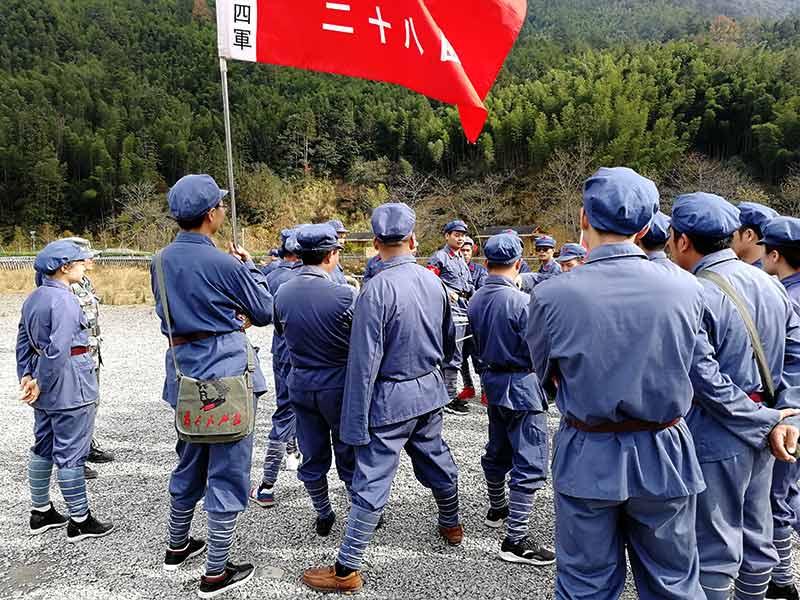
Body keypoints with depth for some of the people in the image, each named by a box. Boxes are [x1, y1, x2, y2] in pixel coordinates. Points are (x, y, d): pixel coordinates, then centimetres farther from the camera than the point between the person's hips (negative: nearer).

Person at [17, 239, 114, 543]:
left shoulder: (33, 297, 9)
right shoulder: (64, 300, -19)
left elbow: (23, 341, 11)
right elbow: (58, 349, -25)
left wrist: (26, 376, 7)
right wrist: (41, 384, -16)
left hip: (46, 386, 9)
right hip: (71, 386, -9)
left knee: (43, 448, 19)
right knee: (70, 453, 0)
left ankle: (40, 512, 32)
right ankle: (79, 521, 12)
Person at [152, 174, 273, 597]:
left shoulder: (162, 261, 4)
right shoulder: (223, 263, -17)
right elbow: (265, 313, -4)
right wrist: (250, 267, 8)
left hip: (183, 371, 8)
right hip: (225, 371, -7)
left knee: (190, 462, 23)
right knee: (227, 470, 4)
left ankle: (177, 546, 40)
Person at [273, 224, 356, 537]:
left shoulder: (282, 293, -5)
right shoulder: (344, 295, -21)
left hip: (300, 384, 4)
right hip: (339, 385, -4)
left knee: (312, 456, 17)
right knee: (350, 455, 13)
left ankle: (323, 516, 32)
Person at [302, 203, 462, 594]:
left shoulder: (377, 290, -20)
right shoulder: (433, 281, 1)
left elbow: (364, 363, -20)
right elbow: (449, 342, 14)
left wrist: (355, 424, -15)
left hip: (391, 400, -7)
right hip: (430, 392, 7)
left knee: (371, 481, -1)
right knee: (436, 459, 24)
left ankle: (347, 569, 10)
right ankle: (451, 525, 46)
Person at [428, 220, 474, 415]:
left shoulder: (461, 260, 22)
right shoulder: (439, 257, -5)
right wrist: (446, 291, -20)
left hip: (463, 311, 9)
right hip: (449, 311, -9)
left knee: (454, 355, 14)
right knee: (453, 356, -10)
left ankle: (450, 392, 22)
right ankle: (450, 398, -6)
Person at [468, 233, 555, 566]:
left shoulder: (476, 300, 1)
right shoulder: (521, 302, -21)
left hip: (492, 381, 8)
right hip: (522, 385, -8)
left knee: (498, 451, 23)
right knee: (530, 463, -2)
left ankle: (497, 508, 42)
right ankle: (515, 540, -1)